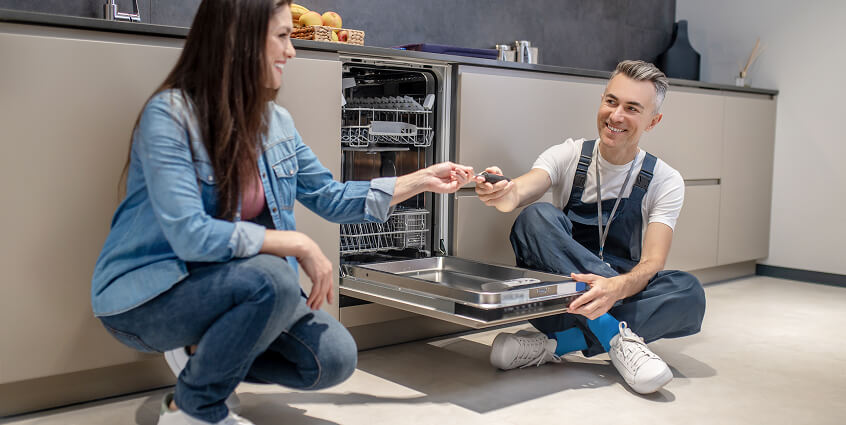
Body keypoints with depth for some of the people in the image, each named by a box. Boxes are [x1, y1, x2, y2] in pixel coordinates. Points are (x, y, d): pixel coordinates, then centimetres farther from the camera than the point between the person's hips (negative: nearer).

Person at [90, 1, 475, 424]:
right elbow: (191, 236, -29)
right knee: (272, 280, -33)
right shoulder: (168, 115, -20)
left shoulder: (276, 121, 1)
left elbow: (328, 197, 10)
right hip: (147, 293, -6)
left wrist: (422, 179, 9)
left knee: (335, 359, -10)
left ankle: (210, 356, 13)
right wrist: (298, 244, -25)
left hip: (221, 286, 6)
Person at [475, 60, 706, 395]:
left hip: (620, 298, 1)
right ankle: (615, 336, -32)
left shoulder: (665, 181, -2)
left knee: (688, 292, -30)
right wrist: (509, 195, -48)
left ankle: (554, 344, -30)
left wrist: (616, 288, -38)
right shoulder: (569, 156, -1)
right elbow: (528, 186, -22)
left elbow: (652, 263, -14)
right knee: (536, 216, -27)